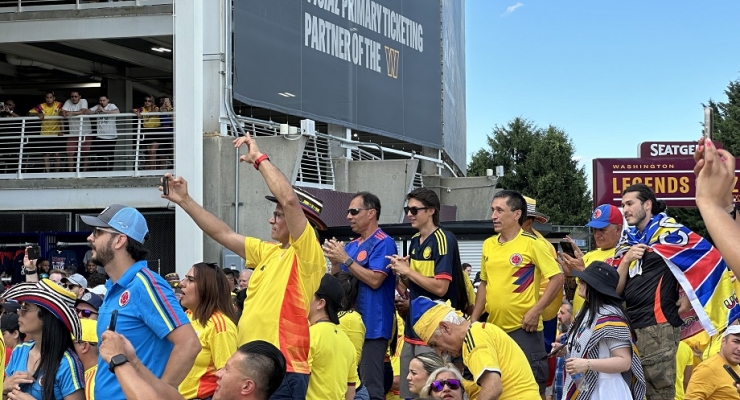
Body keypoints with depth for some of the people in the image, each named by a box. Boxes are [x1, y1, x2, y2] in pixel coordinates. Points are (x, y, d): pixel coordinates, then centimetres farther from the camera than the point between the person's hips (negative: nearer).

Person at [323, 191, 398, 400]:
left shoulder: (383, 243, -8)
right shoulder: (351, 246, 15)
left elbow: (375, 280, -18)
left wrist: (345, 259, -15)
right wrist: (335, 261, -3)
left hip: (372, 325, -9)